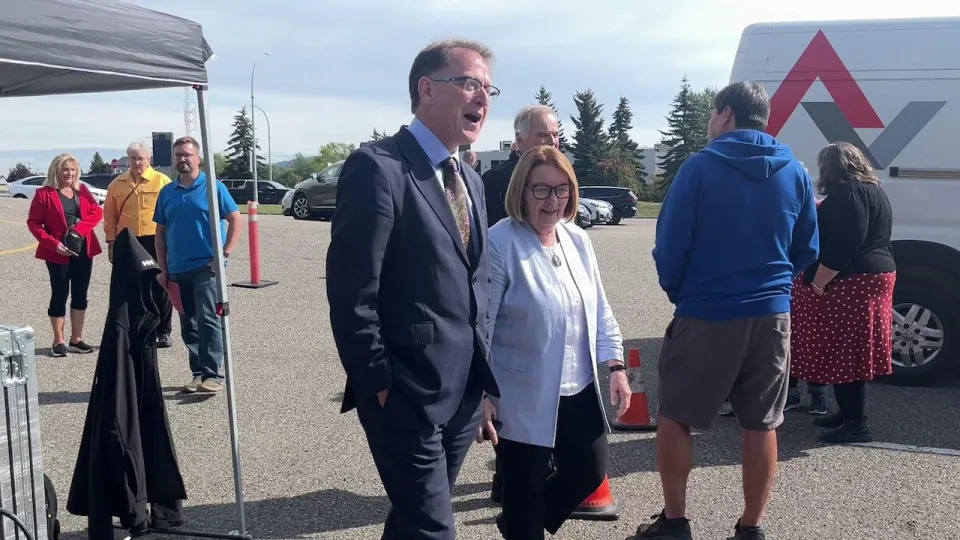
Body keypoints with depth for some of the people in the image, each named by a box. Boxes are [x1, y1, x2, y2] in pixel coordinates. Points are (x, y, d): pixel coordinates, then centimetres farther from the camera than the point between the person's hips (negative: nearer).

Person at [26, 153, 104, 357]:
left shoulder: (82, 189, 8)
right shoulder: (44, 193, -4)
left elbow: (97, 211, 0)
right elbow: (33, 222, -6)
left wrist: (78, 229, -16)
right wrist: (53, 244, -17)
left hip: (83, 249, 4)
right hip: (58, 252, -4)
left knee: (80, 293, 8)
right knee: (60, 294, 1)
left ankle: (76, 339, 18)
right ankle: (59, 341, 9)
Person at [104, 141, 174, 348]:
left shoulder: (162, 181, -2)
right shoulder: (117, 184, 9)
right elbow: (110, 215, 12)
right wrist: (111, 242, 7)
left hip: (156, 241, -3)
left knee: (160, 287, 4)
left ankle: (164, 332, 13)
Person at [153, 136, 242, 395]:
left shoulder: (213, 187, -2)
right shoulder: (167, 192, 12)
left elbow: (236, 220, -4)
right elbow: (161, 232, 15)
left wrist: (225, 254, -12)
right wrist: (162, 268, 9)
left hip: (206, 267, -5)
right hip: (178, 270, 6)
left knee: (208, 320, -13)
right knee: (188, 325, 10)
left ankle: (212, 374, -12)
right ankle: (198, 373, 18)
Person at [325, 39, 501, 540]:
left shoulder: (470, 180, 14)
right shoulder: (378, 167, -14)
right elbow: (351, 293, -17)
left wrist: (482, 371, 13)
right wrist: (378, 385, -15)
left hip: (463, 393, 8)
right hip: (408, 395, -8)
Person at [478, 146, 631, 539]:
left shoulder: (578, 240, 6)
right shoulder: (500, 243, -15)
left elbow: (599, 310, 13)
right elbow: (480, 325, -16)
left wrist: (615, 366, 6)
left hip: (578, 391, 7)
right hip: (523, 399, -7)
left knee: (590, 472, 16)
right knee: (525, 492, 6)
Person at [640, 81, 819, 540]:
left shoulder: (699, 168, -8)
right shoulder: (795, 173, 5)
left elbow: (670, 245, -7)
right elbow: (807, 251, 12)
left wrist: (678, 292, 10)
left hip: (705, 315, -4)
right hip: (772, 315, 4)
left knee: (675, 417, 10)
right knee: (760, 425, 11)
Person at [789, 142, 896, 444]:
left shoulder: (848, 193, -14)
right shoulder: (870, 190, 19)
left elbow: (843, 245, -23)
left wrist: (818, 283, -20)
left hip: (850, 283, -11)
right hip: (872, 276, 11)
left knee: (843, 353, -8)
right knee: (851, 353, 14)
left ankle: (856, 425, -4)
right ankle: (848, 413, 22)